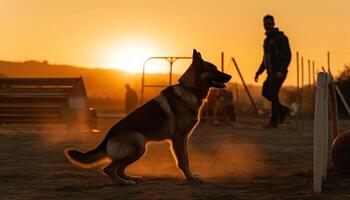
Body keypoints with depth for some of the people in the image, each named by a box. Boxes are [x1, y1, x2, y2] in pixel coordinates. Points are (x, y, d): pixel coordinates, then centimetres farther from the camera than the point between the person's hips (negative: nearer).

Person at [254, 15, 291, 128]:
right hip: (271, 72, 9)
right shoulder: (267, 40, 17)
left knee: (273, 94, -13)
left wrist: (281, 71, -29)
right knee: (265, 92, 11)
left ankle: (274, 121, -8)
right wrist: (258, 72, 15)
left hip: (279, 72, -9)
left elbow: (287, 56, -17)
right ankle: (282, 110, 23)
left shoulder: (281, 37, -10)